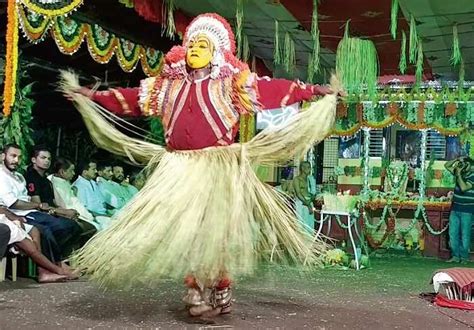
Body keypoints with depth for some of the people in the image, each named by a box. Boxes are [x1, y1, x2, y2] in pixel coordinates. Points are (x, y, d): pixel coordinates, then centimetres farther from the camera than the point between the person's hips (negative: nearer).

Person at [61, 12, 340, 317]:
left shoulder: (232, 82, 4)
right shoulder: (170, 84, 14)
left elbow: (273, 89, -1)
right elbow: (130, 97, 17)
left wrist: (319, 91, -6)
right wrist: (90, 95, 15)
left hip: (219, 168, -3)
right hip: (180, 168, 4)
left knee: (216, 228, -4)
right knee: (183, 227, 3)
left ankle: (219, 291, 10)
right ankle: (198, 291, 14)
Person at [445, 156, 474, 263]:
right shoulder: (460, 173, 8)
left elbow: (464, 188, -25)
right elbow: (447, 165, 17)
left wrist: (459, 175, -18)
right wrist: (457, 160, 3)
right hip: (455, 209, 6)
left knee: (464, 235, -2)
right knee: (453, 233, 5)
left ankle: (464, 257, 5)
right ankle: (455, 256, 11)